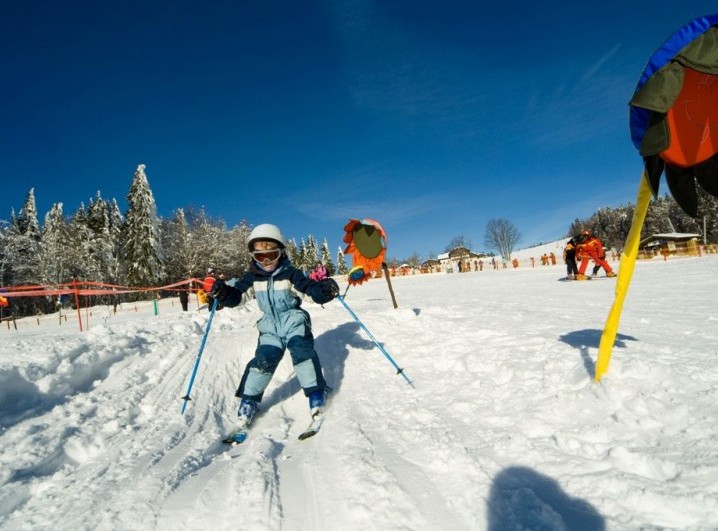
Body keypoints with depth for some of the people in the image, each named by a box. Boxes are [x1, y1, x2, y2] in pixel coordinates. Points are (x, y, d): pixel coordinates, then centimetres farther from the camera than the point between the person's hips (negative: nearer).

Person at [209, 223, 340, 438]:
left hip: (294, 321, -2)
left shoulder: (290, 273, -11)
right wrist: (223, 292, -23)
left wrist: (325, 289, -37)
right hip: (270, 325, 2)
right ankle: (249, 400, 3)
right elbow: (235, 296, -1)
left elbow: (312, 289, -15)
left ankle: (316, 392, -10)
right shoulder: (252, 276, -2)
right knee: (264, 359, -11)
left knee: (302, 350, -23)